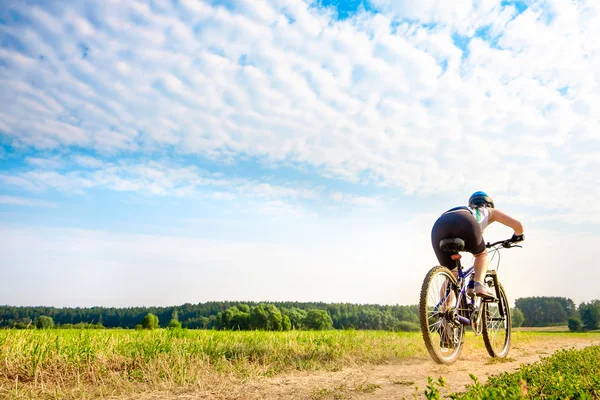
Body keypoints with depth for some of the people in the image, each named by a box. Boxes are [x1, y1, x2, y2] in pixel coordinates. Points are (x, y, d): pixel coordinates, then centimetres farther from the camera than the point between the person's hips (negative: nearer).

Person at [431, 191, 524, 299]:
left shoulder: (466, 208, 46)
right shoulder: (490, 211, 36)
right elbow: (517, 225, 29)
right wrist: (517, 236, 50)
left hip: (438, 226, 4)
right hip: (463, 222, -3)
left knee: (451, 276, 17)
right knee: (481, 254, 25)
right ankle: (479, 284, 1)